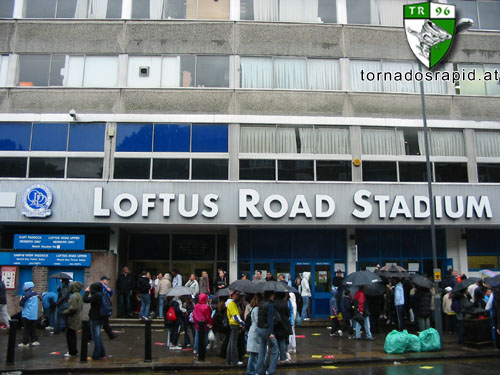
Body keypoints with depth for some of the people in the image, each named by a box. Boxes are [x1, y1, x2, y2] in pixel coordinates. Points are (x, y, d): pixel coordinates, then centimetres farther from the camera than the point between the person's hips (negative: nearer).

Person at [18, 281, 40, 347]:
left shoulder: (26, 294, -15)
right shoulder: (35, 293, 5)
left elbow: (21, 303, -13)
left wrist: (21, 299, 6)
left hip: (27, 314, -6)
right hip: (34, 315, 6)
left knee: (26, 329, 1)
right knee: (33, 328, 14)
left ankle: (25, 343, 4)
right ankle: (35, 340, 14)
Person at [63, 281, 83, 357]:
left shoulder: (74, 296, -19)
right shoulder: (79, 295, 12)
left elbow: (73, 308, -24)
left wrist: (65, 312, -10)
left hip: (73, 319, -10)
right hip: (77, 317, 10)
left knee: (70, 335, -2)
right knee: (72, 335, 18)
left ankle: (72, 352, 3)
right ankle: (74, 351, 25)